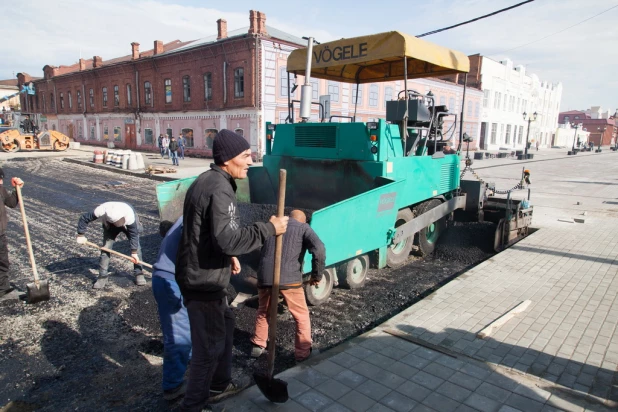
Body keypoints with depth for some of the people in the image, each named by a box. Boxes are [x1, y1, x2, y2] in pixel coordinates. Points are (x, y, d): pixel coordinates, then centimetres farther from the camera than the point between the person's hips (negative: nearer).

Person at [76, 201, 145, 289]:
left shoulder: (130, 216, -44)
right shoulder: (101, 211, -41)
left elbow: (133, 234, -30)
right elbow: (84, 218, -22)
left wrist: (134, 252, -26)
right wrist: (80, 235, -17)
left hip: (130, 225, -1)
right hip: (110, 227, 2)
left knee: (136, 247, -9)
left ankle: (139, 274, 4)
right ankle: (103, 276, 2)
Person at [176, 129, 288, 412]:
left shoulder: (207, 180, 9)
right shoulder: (220, 190, -24)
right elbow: (229, 239, -33)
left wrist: (229, 256, 20)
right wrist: (269, 229, -23)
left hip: (201, 274, 11)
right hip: (203, 280, -11)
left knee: (225, 326, 25)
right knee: (209, 345, 4)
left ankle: (220, 385, 43)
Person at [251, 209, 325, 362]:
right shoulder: (304, 227, 11)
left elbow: (259, 250, 29)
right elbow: (319, 250, -7)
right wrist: (317, 275, 4)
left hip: (265, 276, 4)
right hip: (289, 278, -4)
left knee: (263, 312, 28)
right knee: (301, 316, 17)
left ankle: (258, 346, 39)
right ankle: (303, 353, 23)